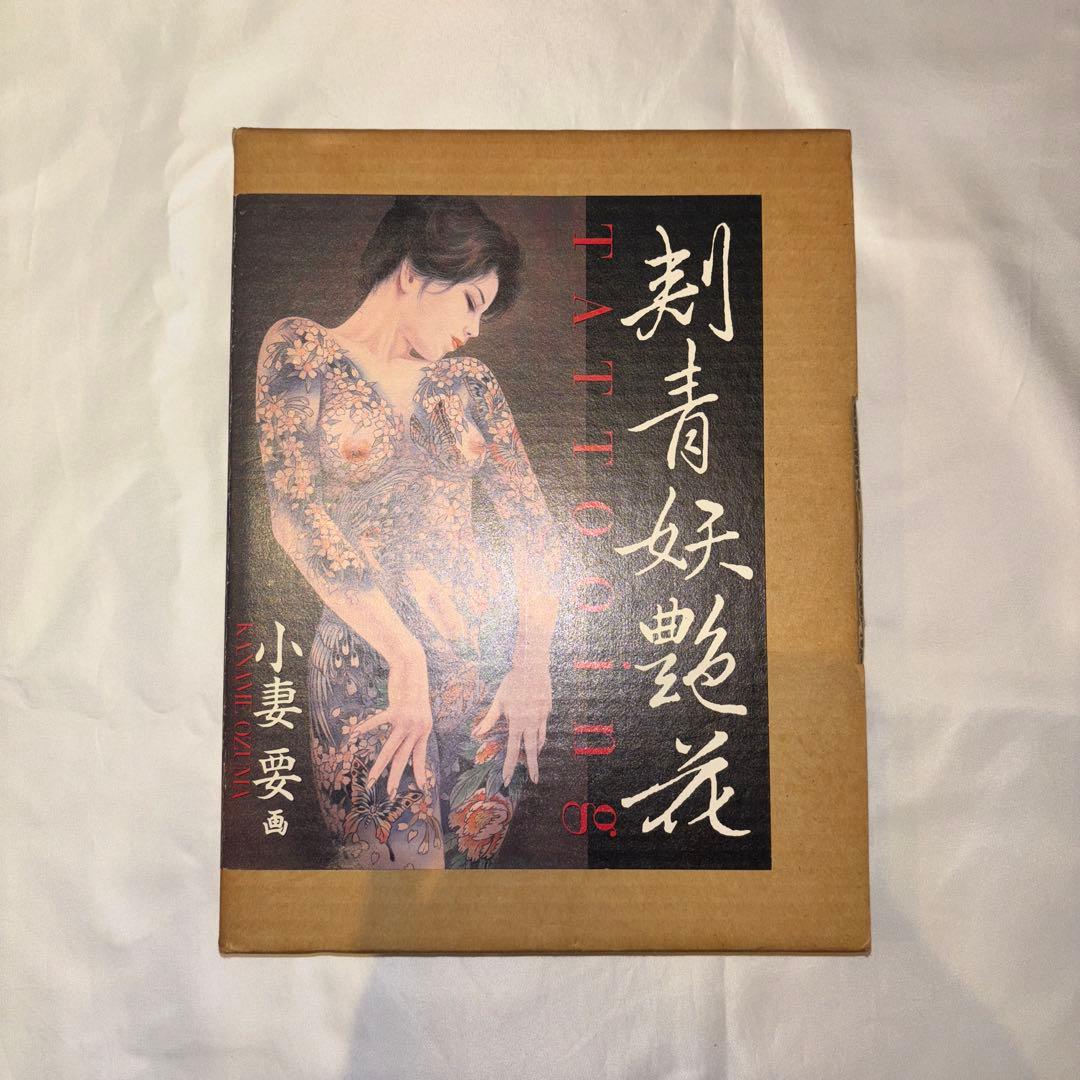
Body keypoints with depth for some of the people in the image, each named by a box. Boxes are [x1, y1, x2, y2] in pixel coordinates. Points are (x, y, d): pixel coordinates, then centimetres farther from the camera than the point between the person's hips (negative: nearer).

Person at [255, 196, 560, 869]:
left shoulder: (467, 379, 10)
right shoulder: (303, 348, -1)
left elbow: (532, 520, 6)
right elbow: (292, 508, -13)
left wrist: (533, 663, -5)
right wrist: (405, 654, -17)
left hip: (493, 660, 4)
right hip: (366, 666, -3)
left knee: (473, 861, 12)